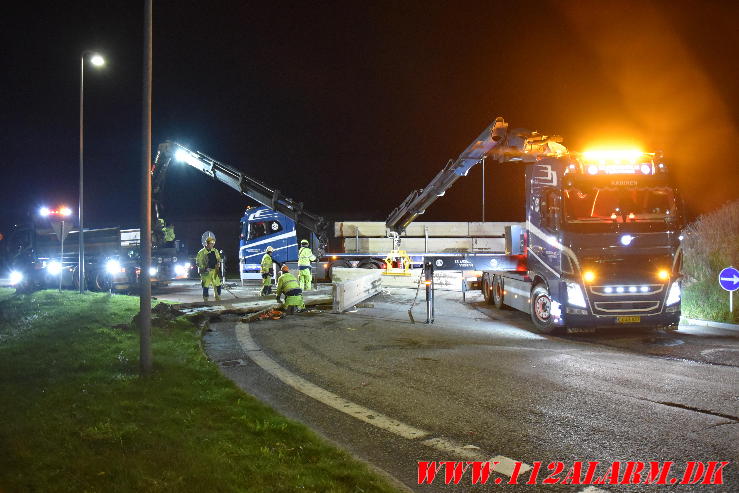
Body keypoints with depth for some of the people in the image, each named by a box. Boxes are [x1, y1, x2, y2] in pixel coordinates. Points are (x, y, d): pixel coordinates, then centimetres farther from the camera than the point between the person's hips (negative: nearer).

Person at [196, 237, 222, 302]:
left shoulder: (215, 251, 10)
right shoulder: (202, 252, -7)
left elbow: (218, 259, 21)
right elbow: (198, 262, -7)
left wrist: (218, 263, -2)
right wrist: (205, 268, -17)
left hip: (214, 271, 5)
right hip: (206, 272, -5)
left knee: (218, 285, 3)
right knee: (205, 287, -1)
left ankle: (218, 299, 15)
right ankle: (205, 301, 7)